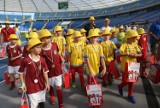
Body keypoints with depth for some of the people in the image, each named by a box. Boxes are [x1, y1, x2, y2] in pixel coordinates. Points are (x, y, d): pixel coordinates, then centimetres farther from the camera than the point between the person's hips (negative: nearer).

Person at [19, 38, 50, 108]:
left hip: (41, 85, 4)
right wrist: (23, 84, -7)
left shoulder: (42, 59, -4)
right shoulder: (25, 60, -15)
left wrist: (47, 83, 3)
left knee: (41, 101, 22)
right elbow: (21, 73, -5)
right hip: (31, 86, -4)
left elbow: (45, 72, 3)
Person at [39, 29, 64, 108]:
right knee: (50, 86, 23)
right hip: (48, 71, -1)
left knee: (59, 88, 2)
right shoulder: (41, 50, -19)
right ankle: (52, 96, 56)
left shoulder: (54, 45, -8)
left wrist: (61, 58, 1)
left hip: (57, 70, 1)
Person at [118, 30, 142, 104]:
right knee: (126, 80, 1)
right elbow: (119, 53, -25)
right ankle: (120, 86, 34)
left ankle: (130, 95, 24)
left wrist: (136, 55, -16)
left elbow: (140, 54, 4)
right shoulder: (124, 45, -12)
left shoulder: (135, 45, 6)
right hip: (126, 66, -5)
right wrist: (128, 54, -27)